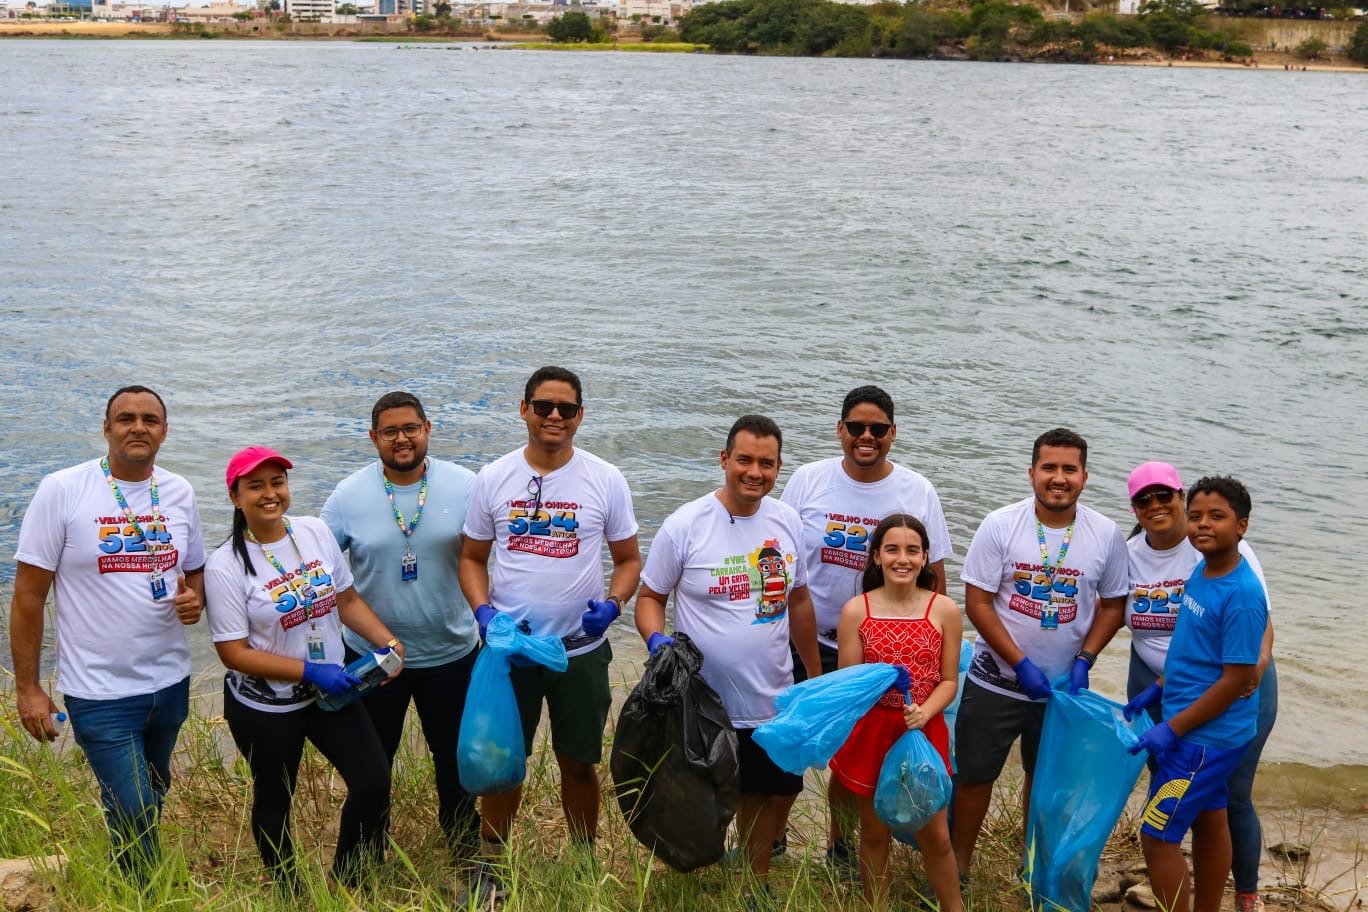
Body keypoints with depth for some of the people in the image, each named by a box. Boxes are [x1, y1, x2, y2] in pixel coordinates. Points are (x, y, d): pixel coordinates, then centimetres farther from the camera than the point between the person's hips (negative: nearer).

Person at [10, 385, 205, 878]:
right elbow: (28, 596, -9)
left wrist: (195, 599, -10)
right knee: (134, 815, -4)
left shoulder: (179, 493, 2)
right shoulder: (62, 491, -12)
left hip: (170, 681, 5)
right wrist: (27, 688, -9)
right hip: (101, 692, -5)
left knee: (152, 798, 20)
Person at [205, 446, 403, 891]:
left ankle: (347, 884, 24)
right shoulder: (226, 566, -18)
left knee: (374, 782, 1)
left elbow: (347, 600, 5)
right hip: (265, 708, -4)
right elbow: (234, 652, -18)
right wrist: (310, 672, -24)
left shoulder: (316, 532, -4)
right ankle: (289, 896, 38)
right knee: (274, 801, 14)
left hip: (331, 690, 4)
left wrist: (389, 643, -10)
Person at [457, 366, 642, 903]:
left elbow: (628, 558, 3)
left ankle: (585, 864, 32)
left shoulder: (606, 480, -4)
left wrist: (612, 604, -16)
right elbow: (472, 558, 6)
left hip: (582, 649, 0)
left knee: (579, 763, 12)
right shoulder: (493, 479, -1)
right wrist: (482, 612, -11)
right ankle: (488, 867, 29)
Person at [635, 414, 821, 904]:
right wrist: (656, 639, -25)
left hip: (773, 700, 5)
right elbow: (649, 596, -4)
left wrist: (816, 674, 15)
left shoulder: (787, 520, 0)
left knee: (771, 793, 18)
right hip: (705, 705, -4)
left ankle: (755, 880, 42)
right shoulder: (685, 525, -14)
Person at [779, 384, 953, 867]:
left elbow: (934, 574, 0)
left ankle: (841, 843, 34)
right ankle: (772, 836, 32)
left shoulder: (917, 492, -6)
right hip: (804, 641, 0)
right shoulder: (808, 480, -7)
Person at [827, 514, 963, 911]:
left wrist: (923, 714, -20)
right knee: (875, 833, 14)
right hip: (871, 733, 0)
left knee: (934, 835, 9)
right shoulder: (856, 610, -6)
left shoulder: (944, 610, -4)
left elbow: (948, 681, -2)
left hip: (924, 733, 0)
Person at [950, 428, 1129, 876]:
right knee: (975, 772, 7)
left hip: (1064, 684, 2)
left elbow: (1112, 603, 4)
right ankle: (958, 866, 23)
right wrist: (1021, 663, -18)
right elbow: (977, 603, -13)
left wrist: (1084, 659, -10)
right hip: (996, 680, -2)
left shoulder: (1106, 534, -7)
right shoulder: (1000, 525, -13)